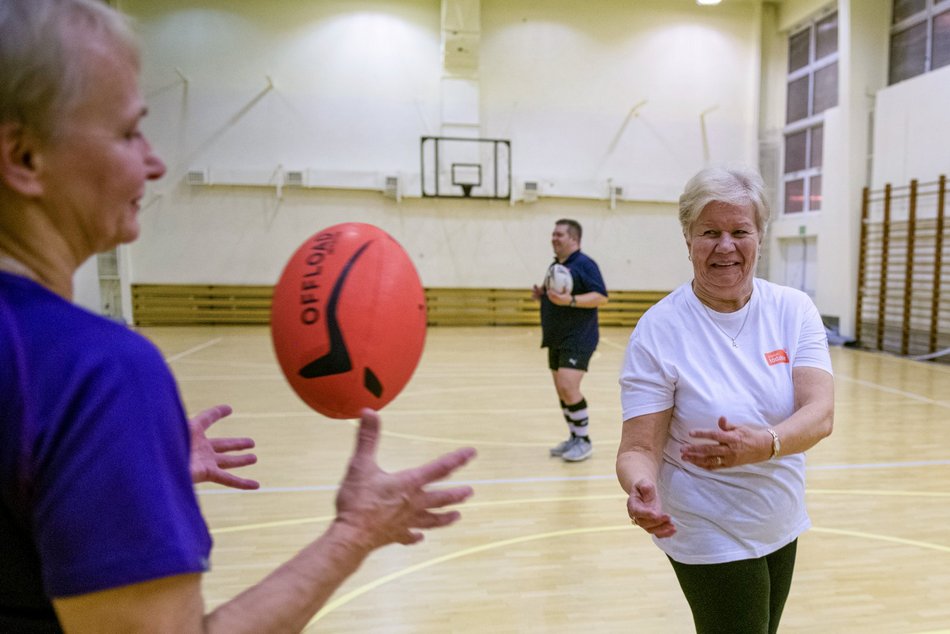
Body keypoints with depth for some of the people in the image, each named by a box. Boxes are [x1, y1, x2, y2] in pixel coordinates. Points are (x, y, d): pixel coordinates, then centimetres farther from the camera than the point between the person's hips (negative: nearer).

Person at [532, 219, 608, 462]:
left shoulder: (584, 264, -11)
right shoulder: (554, 266, 14)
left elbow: (601, 297, -19)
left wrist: (569, 300, -29)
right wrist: (542, 295, 5)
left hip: (577, 339, -9)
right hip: (555, 340, 9)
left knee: (568, 388, -15)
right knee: (562, 391, 11)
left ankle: (584, 440, 1)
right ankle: (574, 438, 23)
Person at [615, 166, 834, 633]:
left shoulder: (794, 310, -8)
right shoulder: (658, 330, -19)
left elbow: (820, 415, -19)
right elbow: (639, 447, -20)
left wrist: (764, 444, -40)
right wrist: (642, 487, -42)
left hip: (781, 526, 5)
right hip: (710, 538, -5)